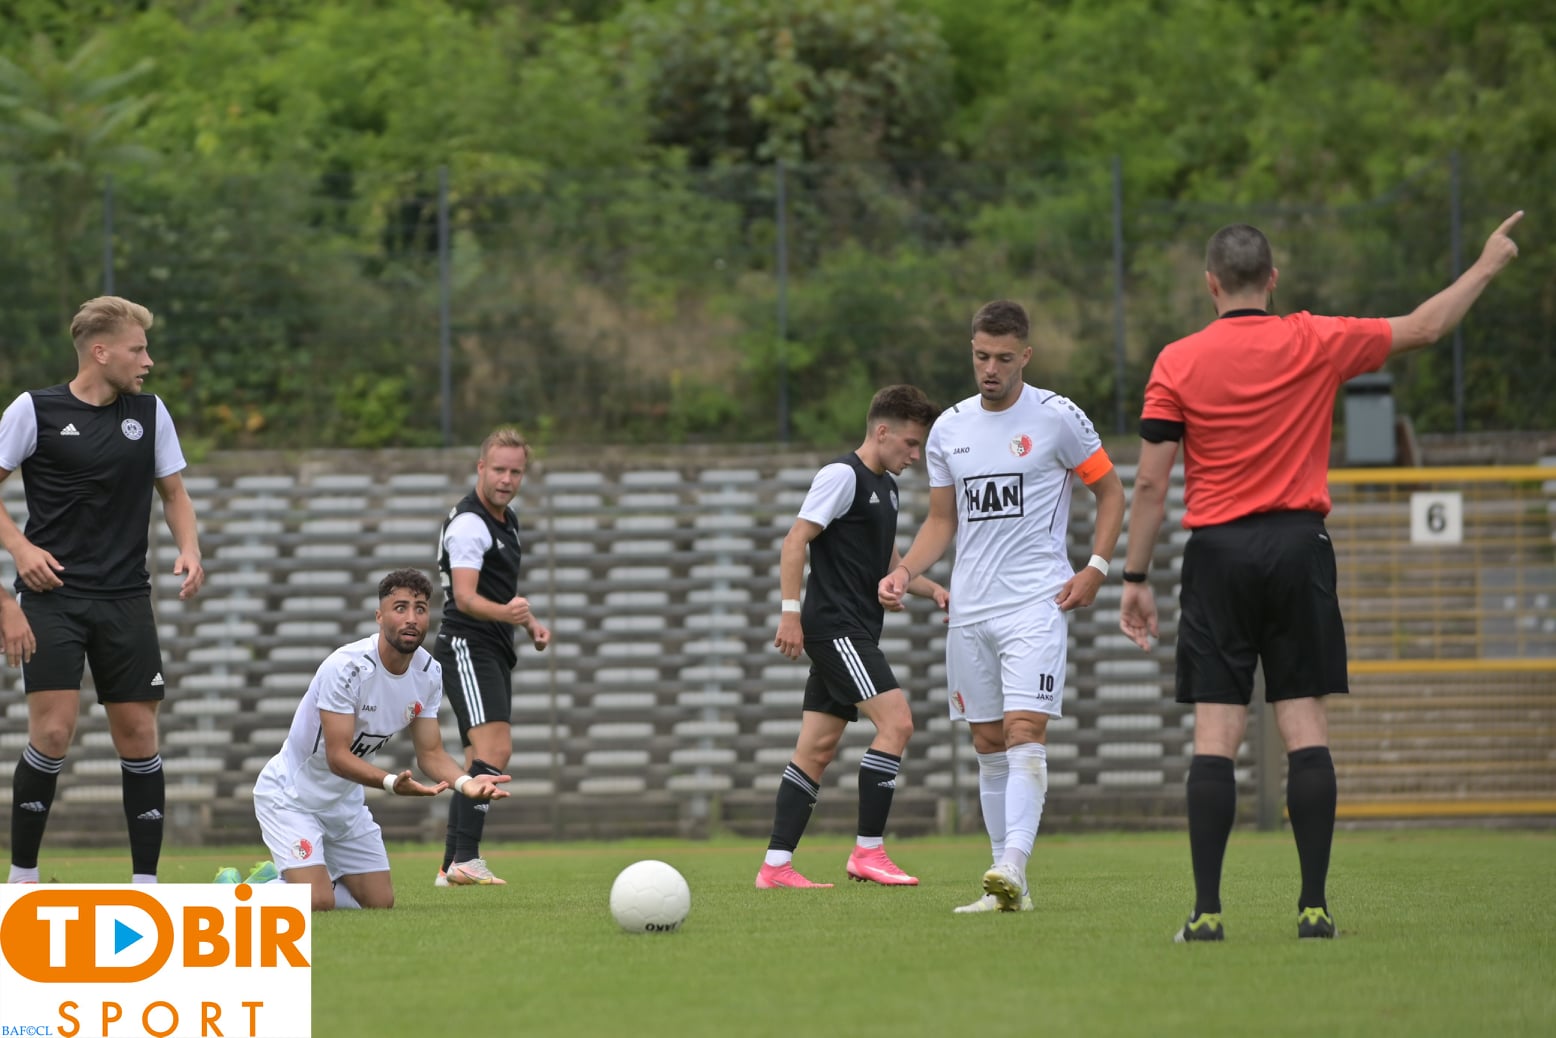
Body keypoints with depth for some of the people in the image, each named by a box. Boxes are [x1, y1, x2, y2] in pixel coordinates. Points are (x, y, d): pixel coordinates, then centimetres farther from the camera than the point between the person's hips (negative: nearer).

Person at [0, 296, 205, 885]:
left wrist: (189, 549, -1)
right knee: (54, 730, -13)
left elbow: (172, 492, 17)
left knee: (138, 732, 0)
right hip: (53, 593, -4)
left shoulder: (150, 413, 8)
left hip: (126, 598, 4)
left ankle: (146, 880, 7)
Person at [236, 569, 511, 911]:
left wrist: (465, 782, -24)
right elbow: (337, 757, -31)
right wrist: (392, 783, -47)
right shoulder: (346, 666, -29)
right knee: (317, 903, -21)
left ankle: (278, 878, 27)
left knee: (380, 903, 9)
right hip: (291, 794, -8)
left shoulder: (429, 673, -7)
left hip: (346, 801, 8)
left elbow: (431, 753, -3)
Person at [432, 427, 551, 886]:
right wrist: (505, 612, -43)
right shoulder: (469, 523, -15)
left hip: (493, 653, 10)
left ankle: (451, 866, 14)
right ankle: (465, 860, -28)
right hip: (467, 647, -10)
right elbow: (465, 597, -26)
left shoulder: (507, 519, 16)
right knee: (494, 749, -22)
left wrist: (531, 622, 17)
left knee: (481, 762, 10)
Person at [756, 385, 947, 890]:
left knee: (817, 749, 7)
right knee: (896, 721, -16)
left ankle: (775, 864, 6)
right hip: (834, 626, -10)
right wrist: (791, 612, -20)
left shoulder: (886, 487, 19)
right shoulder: (843, 475, -10)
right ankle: (868, 851, -13)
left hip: (857, 634, 10)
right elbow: (796, 541, -14)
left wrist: (932, 589, 10)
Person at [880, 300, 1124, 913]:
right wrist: (905, 572, 0)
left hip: (1036, 603, -5)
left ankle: (1011, 869, -29)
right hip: (969, 609, 5)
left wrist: (1096, 569, -7)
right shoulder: (948, 430, 10)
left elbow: (1110, 491, 5)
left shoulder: (1057, 419, -3)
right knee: (988, 745, 5)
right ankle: (1009, 889, 10)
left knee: (1024, 731, -18)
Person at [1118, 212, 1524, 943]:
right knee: (1304, 727, 2)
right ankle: (1314, 905, -2)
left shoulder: (1178, 362, -1)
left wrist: (1134, 578, 4)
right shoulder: (1316, 344, 1)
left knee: (1215, 736, -3)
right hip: (1298, 547, 1)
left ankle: (1207, 910, -8)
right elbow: (1424, 328, 12)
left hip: (1217, 553, -1)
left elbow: (1150, 481, -3)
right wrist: (1489, 263, 26)